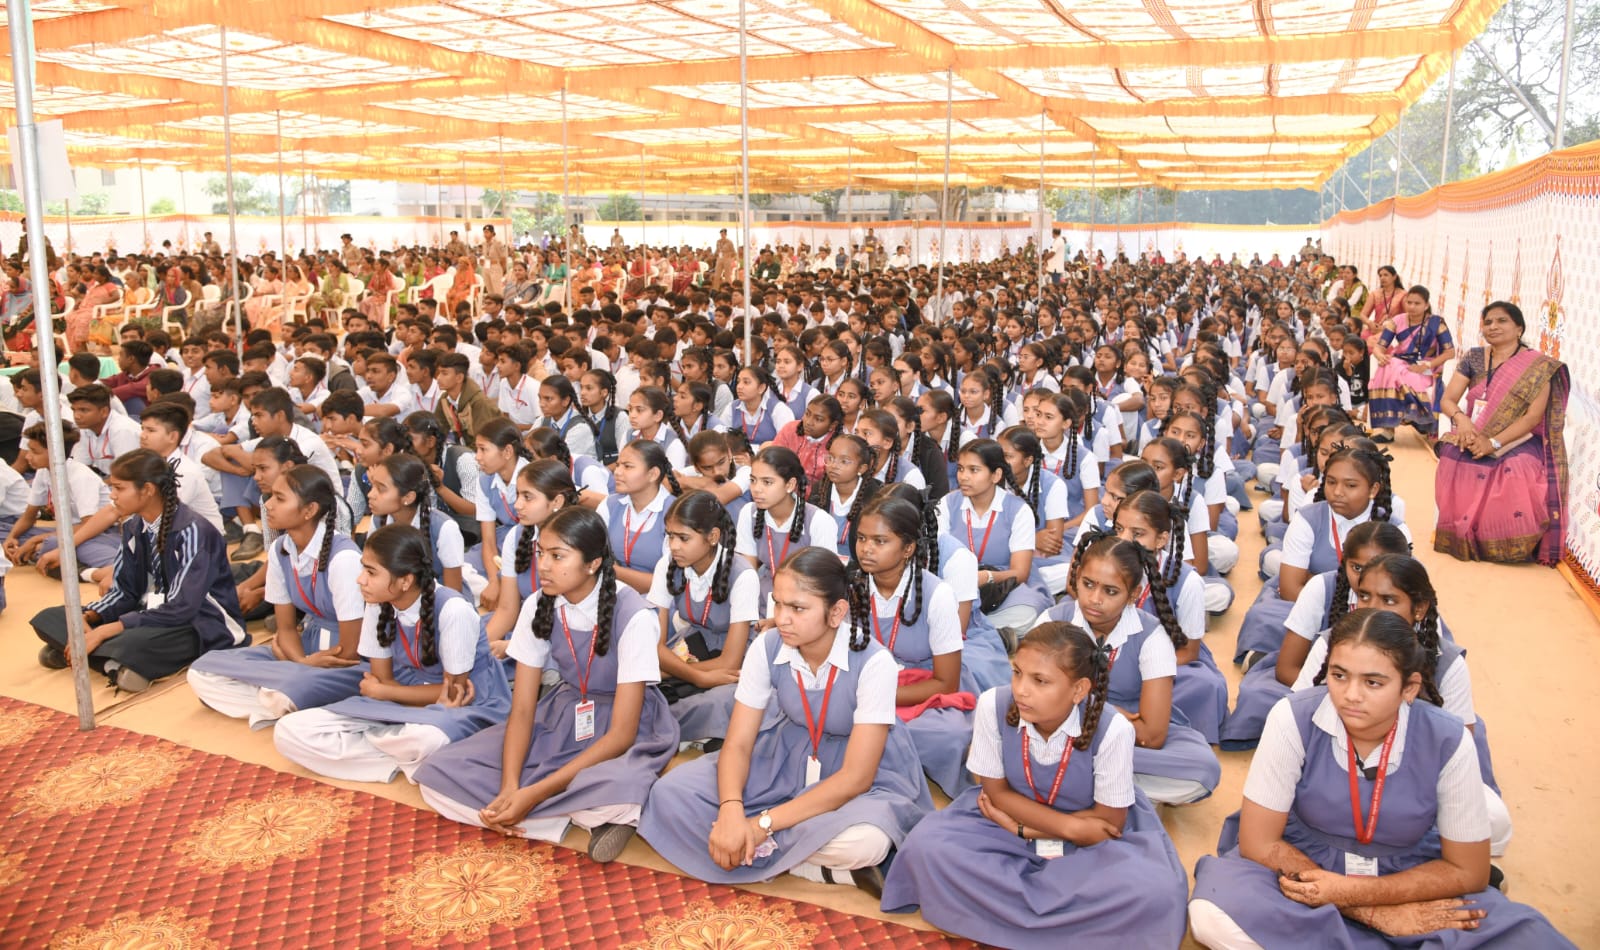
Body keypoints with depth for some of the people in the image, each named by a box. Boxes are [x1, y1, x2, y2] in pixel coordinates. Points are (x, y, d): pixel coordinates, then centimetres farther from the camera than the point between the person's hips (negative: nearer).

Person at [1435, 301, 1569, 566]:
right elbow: (1447, 400, 4)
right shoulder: (1473, 357, 7)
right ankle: (1463, 539, 4)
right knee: (1463, 502, -23)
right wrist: (1461, 418, -20)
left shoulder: (1540, 366, -4)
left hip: (1515, 448, -3)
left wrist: (1493, 444, -22)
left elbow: (1534, 416, -11)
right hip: (1470, 443, 3)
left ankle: (1509, 549, -6)